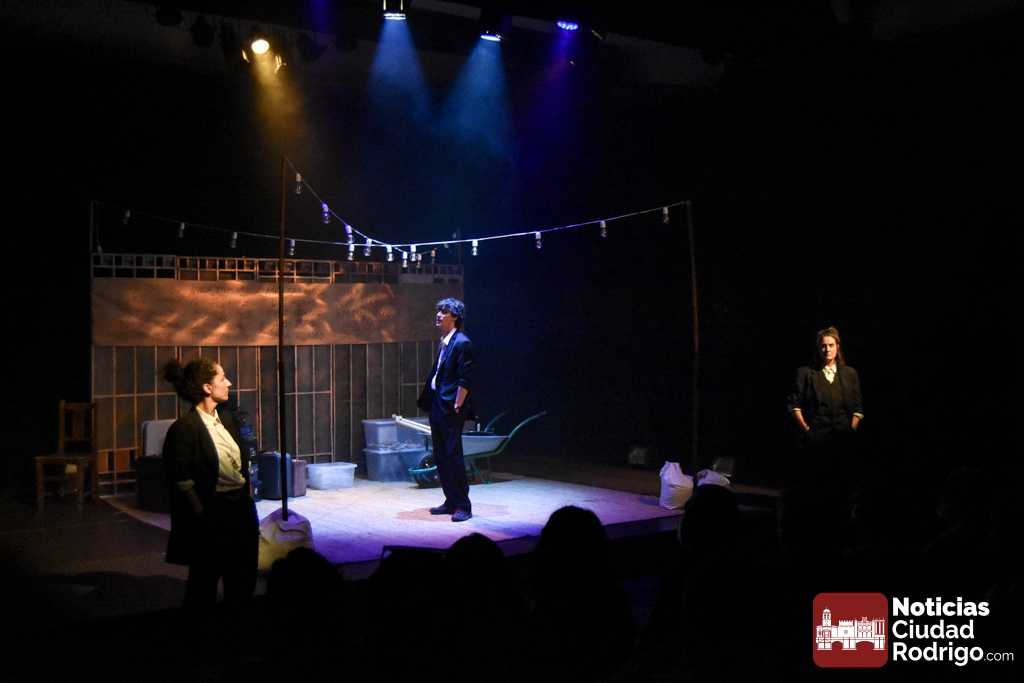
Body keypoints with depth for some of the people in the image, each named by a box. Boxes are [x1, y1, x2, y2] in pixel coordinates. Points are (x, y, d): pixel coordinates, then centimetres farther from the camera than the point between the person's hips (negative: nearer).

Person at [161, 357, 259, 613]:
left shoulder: (226, 418, 8)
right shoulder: (184, 428, -16)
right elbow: (182, 482, -16)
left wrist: (247, 497, 10)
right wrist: (202, 519, -17)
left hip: (240, 508, 7)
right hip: (211, 515, -7)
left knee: (243, 581, 16)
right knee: (205, 582, 9)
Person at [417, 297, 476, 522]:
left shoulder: (462, 343, -12)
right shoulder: (444, 342, 15)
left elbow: (465, 380, -17)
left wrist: (457, 406, -18)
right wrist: (429, 403, 15)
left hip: (450, 409, -9)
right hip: (437, 406, 9)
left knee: (453, 456, -6)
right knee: (441, 457, 12)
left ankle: (463, 506, 1)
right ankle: (451, 502, 21)